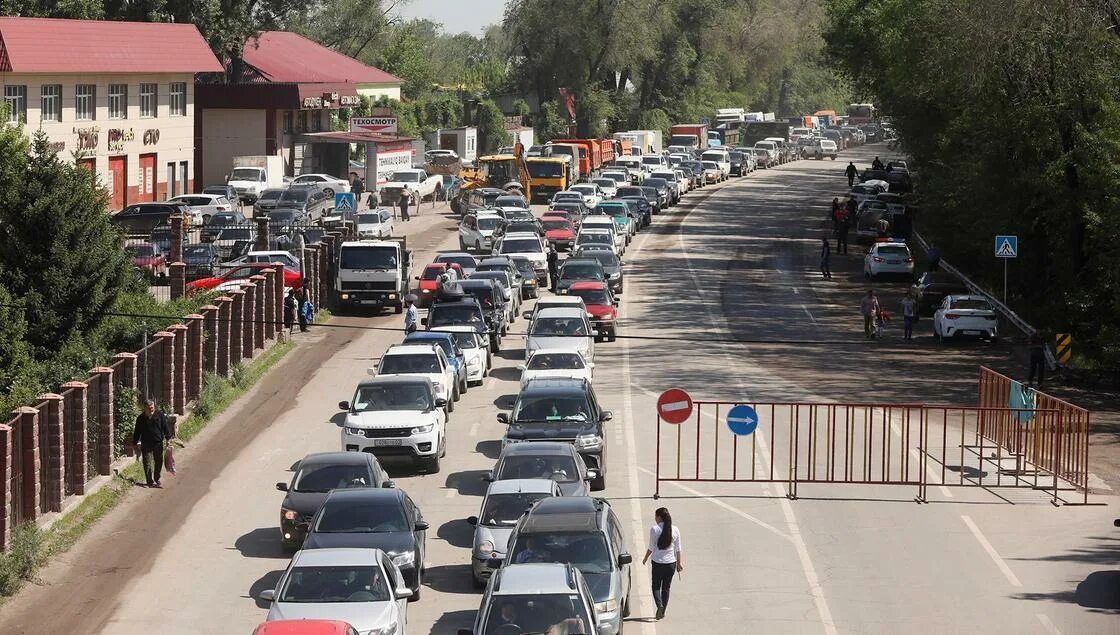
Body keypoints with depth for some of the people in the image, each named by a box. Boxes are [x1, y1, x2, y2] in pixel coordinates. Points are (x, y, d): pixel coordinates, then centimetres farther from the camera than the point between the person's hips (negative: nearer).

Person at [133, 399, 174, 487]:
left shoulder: (160, 415, 0)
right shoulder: (141, 418, 0)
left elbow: (165, 426, 4)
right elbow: (137, 431, 6)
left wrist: (168, 437, -3)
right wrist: (135, 443, 6)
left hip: (158, 443, 1)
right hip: (146, 444, -1)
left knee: (159, 462, 10)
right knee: (147, 464, -3)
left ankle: (157, 480, 28)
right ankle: (150, 482, 4)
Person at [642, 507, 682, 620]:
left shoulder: (654, 529, -12)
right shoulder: (675, 530, -2)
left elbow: (651, 548, -7)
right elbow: (678, 549, 3)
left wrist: (645, 559, 9)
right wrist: (679, 562, 12)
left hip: (658, 563, -3)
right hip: (671, 563, 3)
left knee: (656, 586, 10)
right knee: (666, 587, 15)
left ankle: (660, 605, -15)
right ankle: (663, 611, 17)